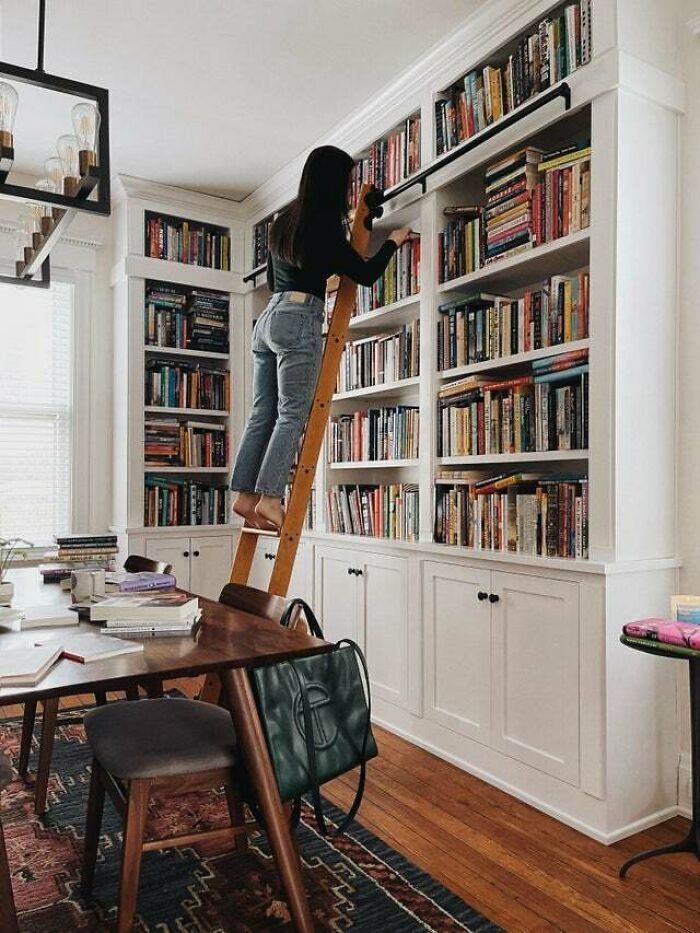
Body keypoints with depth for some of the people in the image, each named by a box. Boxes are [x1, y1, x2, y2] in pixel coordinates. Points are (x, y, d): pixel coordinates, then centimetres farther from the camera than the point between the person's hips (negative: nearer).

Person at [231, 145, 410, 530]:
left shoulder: (285, 221, 19)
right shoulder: (323, 225, -4)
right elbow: (366, 273, 0)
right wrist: (393, 242, 17)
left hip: (268, 317, 8)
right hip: (299, 320, -8)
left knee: (262, 415, 4)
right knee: (292, 415, -8)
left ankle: (245, 495, 3)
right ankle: (269, 498, -13)